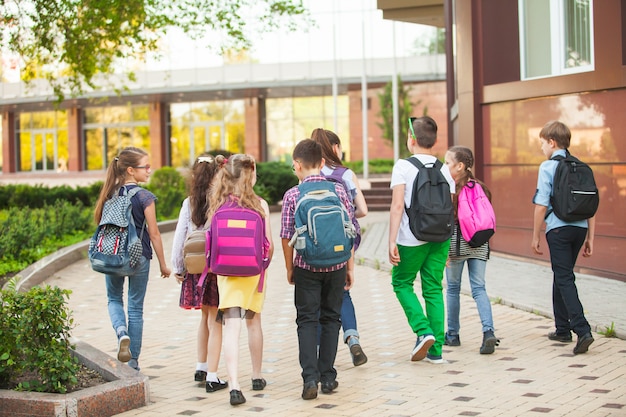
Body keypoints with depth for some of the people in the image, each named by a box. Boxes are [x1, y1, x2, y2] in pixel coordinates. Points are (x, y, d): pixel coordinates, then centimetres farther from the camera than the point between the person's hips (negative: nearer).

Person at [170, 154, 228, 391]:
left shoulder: (189, 203, 0)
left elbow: (179, 237, 2)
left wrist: (177, 267, 11)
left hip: (195, 268, 4)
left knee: (206, 316, 23)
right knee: (215, 322, 3)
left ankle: (201, 368, 30)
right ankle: (212, 378, 4)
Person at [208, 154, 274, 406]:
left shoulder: (217, 205, -3)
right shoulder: (260, 204, -7)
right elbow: (269, 245, -4)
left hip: (226, 272, 0)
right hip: (253, 271, 0)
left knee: (231, 327, -4)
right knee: (253, 322, 18)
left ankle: (234, 385, -16)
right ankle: (256, 377, 32)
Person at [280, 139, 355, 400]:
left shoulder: (292, 195, -6)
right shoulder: (338, 191, 0)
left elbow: (286, 236, -4)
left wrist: (289, 268, 10)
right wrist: (350, 267, 11)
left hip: (306, 266, -2)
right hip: (336, 265, 2)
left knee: (307, 321, 5)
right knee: (331, 319, 12)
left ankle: (310, 378, -6)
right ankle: (328, 378, 15)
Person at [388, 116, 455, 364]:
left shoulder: (403, 166, -7)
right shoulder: (443, 169, 8)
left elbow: (397, 206, -14)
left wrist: (392, 241, -13)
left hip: (412, 238, -4)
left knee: (402, 284, 13)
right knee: (434, 290, 10)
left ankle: (423, 331, -5)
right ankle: (436, 350, 9)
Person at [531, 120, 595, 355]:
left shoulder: (548, 167, -7)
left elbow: (541, 205, -10)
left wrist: (535, 236, -2)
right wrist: (590, 238, 13)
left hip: (558, 228, -6)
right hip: (580, 227, 6)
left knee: (564, 279, -4)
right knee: (562, 276, 19)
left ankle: (582, 330, -17)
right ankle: (563, 329, 26)